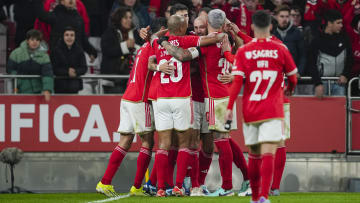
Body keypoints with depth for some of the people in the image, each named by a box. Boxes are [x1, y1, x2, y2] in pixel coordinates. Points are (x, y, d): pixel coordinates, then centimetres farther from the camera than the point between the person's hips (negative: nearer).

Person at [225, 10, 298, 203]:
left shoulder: (243, 51, -1)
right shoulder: (280, 49, -1)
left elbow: (237, 81, -8)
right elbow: (292, 76, 11)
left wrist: (229, 107, -5)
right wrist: (290, 89, 33)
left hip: (250, 110, 2)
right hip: (272, 111, -2)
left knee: (254, 155, 14)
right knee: (268, 154, -9)